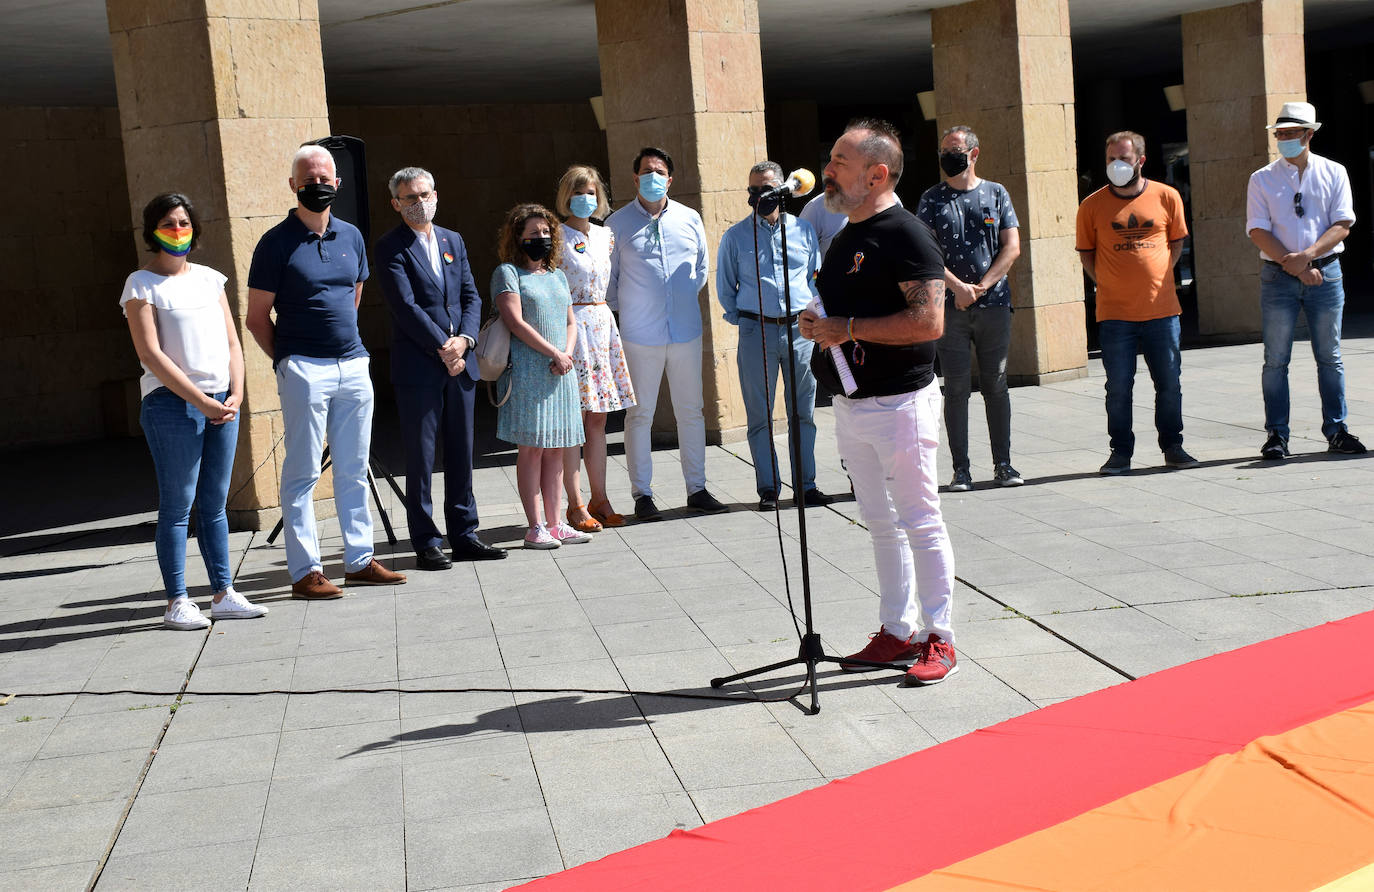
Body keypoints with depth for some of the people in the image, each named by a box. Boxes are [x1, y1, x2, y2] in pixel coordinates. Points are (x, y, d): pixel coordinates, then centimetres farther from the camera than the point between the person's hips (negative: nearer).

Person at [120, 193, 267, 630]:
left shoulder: (209, 278, 15)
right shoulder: (142, 283, -2)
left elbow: (231, 342, 14)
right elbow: (150, 354, -10)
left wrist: (235, 394, -2)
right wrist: (200, 400, -14)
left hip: (222, 403, 5)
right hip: (173, 404, -5)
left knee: (215, 502, 9)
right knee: (177, 505, -3)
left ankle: (223, 594, 14)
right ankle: (177, 602, 2)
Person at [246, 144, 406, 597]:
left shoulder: (351, 236, 12)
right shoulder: (277, 242, -4)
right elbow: (257, 317, -1)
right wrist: (288, 361, -1)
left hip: (354, 366, 6)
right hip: (304, 370, -5)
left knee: (354, 469, 10)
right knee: (303, 472, -2)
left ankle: (359, 560, 17)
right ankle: (305, 571, 1)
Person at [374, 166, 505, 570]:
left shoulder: (453, 241, 15)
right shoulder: (390, 248, -4)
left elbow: (471, 297, 11)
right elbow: (406, 306, -12)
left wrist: (464, 340, -6)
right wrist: (442, 348, -14)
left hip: (459, 362, 6)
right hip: (417, 367, -6)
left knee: (461, 453, 10)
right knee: (420, 456, 0)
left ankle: (464, 535, 18)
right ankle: (426, 542, 7)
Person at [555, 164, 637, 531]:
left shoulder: (605, 236, 13)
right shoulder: (557, 238, -6)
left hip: (603, 323, 6)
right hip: (571, 325, -6)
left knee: (597, 417, 8)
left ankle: (600, 500, 13)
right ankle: (575, 504, -1)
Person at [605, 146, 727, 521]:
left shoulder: (690, 219, 8)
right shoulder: (618, 224, 1)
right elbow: (607, 278, 9)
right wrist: (625, 309, 8)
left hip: (686, 331, 3)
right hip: (640, 334, -3)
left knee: (691, 411, 6)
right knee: (639, 414, 1)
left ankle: (697, 489, 15)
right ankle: (642, 494, 8)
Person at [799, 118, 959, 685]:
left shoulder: (906, 234, -13)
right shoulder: (846, 236, 15)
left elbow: (928, 321, -24)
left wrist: (848, 329, -22)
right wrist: (817, 324, 4)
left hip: (899, 402, -9)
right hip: (850, 404, 9)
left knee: (920, 522, -1)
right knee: (880, 523, 14)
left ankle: (940, 639, 8)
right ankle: (897, 631, 24)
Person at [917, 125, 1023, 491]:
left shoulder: (996, 193, 8)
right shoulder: (932, 199, 5)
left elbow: (1012, 247, 3)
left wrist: (982, 286, -9)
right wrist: (958, 287, -13)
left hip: (994, 304, 1)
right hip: (950, 307, -1)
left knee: (996, 384, 5)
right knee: (956, 387, -1)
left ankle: (1003, 463, 13)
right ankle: (961, 469, 4)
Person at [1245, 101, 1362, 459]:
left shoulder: (1333, 173, 6)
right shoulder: (1262, 179, 5)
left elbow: (1342, 224, -2)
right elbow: (1258, 231, -4)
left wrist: (1307, 255, -17)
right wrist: (1294, 265, -13)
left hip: (1325, 272, 1)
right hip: (1278, 277, -1)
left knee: (1329, 356, 5)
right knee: (1276, 359, -1)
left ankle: (1336, 431, 12)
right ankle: (1276, 436, 3)